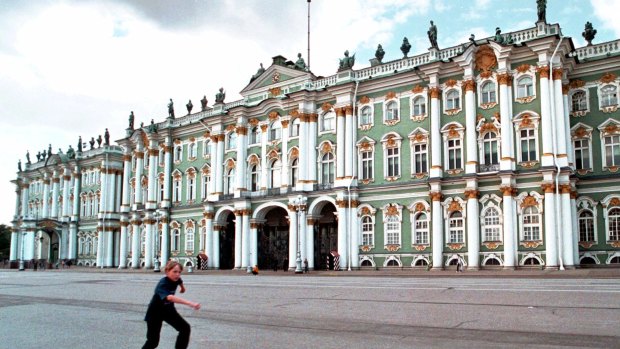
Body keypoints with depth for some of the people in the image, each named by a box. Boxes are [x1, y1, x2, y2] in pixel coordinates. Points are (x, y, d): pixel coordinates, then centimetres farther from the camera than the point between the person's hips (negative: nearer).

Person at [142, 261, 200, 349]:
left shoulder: (176, 279, -15)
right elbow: (170, 297, -57)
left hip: (168, 309, 6)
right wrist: (190, 303, -69)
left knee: (185, 328, -8)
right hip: (155, 312, -6)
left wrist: (182, 287, 36)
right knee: (153, 341, -2)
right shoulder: (162, 284, -36)